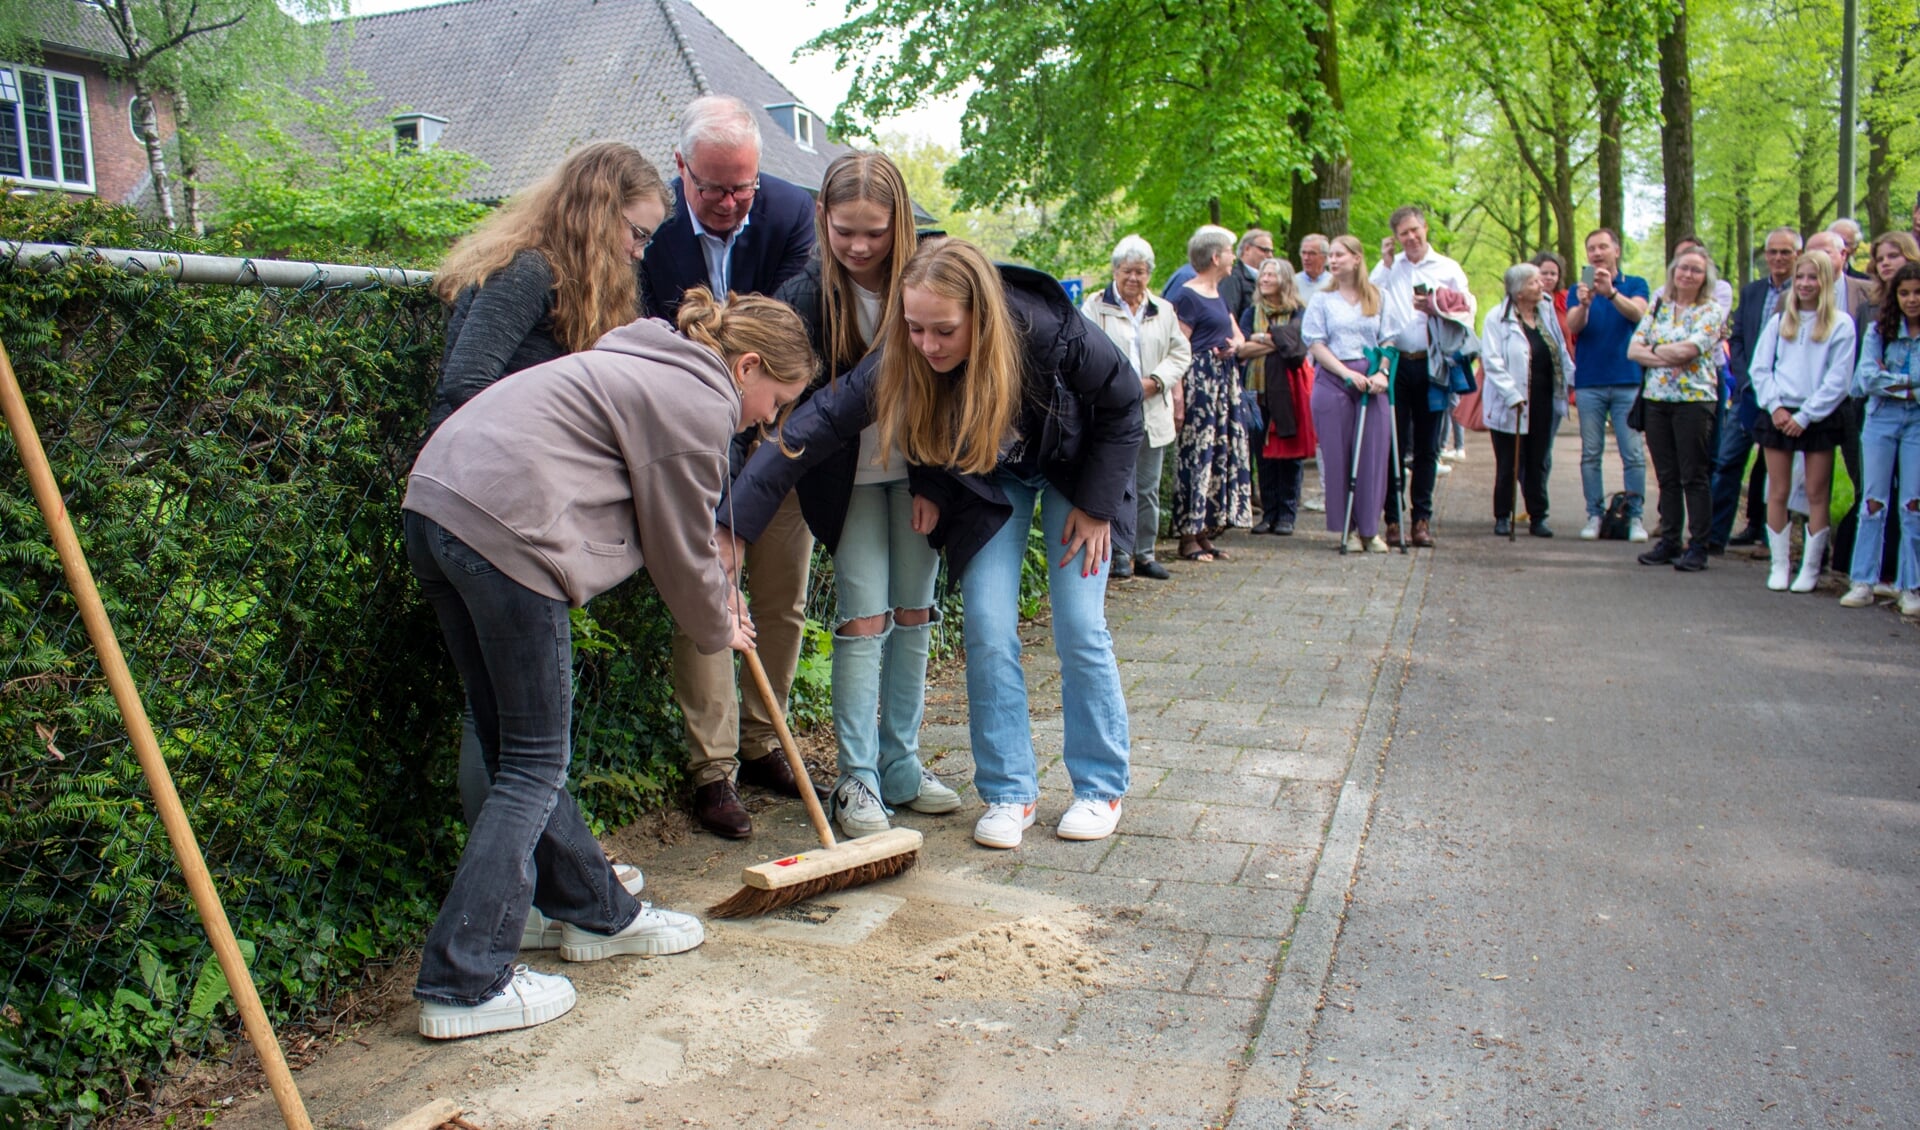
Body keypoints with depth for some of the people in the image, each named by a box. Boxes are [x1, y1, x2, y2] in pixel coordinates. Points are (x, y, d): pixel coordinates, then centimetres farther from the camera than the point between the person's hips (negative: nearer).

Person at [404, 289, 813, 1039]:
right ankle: (464, 985, 2)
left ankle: (597, 914, 31)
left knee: (519, 750, 16)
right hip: (504, 532, -11)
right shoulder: (698, 401, -6)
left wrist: (719, 603, 34)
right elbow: (679, 545, 0)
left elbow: (682, 526, 30)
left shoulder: (654, 366, 24)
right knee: (534, 765, -2)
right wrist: (718, 630, 17)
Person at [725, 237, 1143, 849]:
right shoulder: (897, 363, -31)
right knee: (987, 632, -6)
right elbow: (811, 427, -31)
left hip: (1074, 467, -2)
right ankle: (1009, 793, 8)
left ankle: (1102, 789, 14)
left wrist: (1097, 505, -15)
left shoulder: (1050, 331, -35)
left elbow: (1123, 403, -18)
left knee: (1080, 629, -3)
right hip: (986, 482, 2)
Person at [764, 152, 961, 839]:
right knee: (864, 618, -6)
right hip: (850, 475, -2)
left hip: (919, 467, 3)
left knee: (913, 614, 8)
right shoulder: (807, 297, -19)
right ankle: (857, 781, 3)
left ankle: (901, 767, 20)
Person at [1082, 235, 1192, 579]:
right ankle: (1122, 553, 5)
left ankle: (1145, 554, 16)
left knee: (1149, 488, 8)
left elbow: (1181, 353, 11)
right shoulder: (1094, 308, 2)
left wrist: (1154, 381, -6)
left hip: (1153, 412, 4)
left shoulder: (1163, 310, 14)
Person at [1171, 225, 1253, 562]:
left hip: (1224, 380, 9)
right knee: (1196, 453, -8)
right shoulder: (1188, 296, -10)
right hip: (1199, 381, -9)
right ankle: (1188, 537, -2)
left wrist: (1233, 345, -1)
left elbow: (1237, 334, 24)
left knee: (1222, 453, 8)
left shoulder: (1217, 294, 17)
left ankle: (1206, 532, 14)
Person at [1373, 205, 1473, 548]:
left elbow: (1467, 314, 2)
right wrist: (1386, 263, -3)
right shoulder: (1389, 267, 10)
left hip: (1432, 365, 0)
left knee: (1427, 447, 4)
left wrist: (1436, 309, -13)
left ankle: (1422, 518, 10)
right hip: (1396, 363, 0)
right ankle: (1392, 518, 4)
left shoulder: (1448, 269, 8)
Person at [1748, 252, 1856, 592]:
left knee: (1817, 494, 1)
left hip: (1819, 419, -2)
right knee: (1778, 493, 2)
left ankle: (1810, 569, 8)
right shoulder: (1779, 321, 10)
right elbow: (1760, 368, 6)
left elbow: (1838, 380, -5)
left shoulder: (1841, 325, 0)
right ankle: (1779, 565, 9)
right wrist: (1775, 406, -8)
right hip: (1778, 415, 2)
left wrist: (1804, 416, -10)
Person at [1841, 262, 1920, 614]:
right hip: (1881, 418, 1)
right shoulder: (1879, 330, 4)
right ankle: (1863, 582, 8)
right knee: (1873, 501, 3)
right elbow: (1866, 377, -8)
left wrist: (1891, 376, -10)